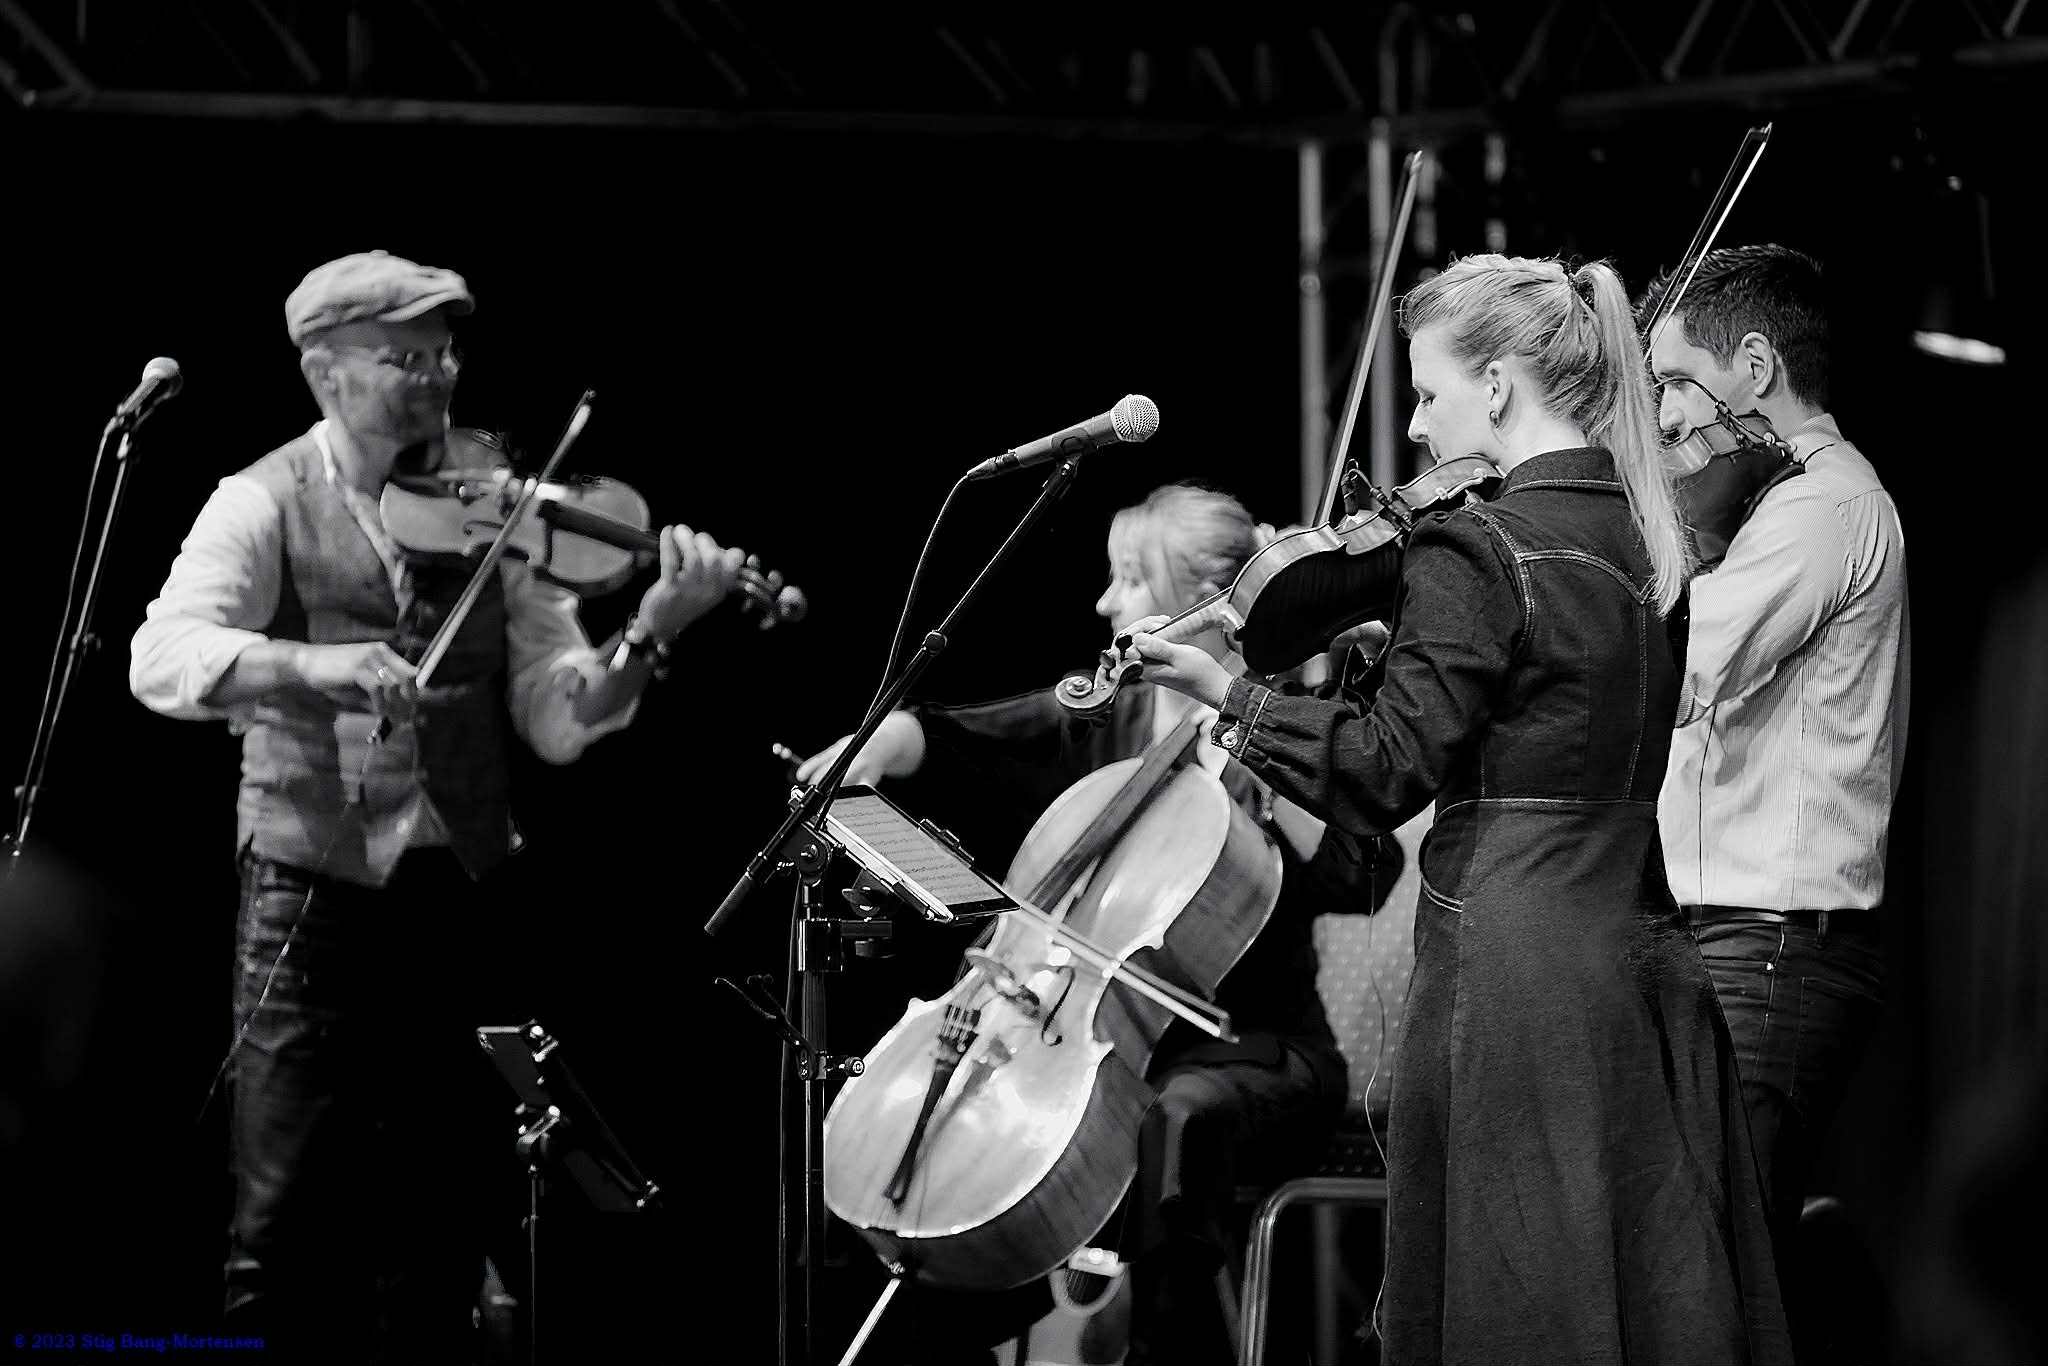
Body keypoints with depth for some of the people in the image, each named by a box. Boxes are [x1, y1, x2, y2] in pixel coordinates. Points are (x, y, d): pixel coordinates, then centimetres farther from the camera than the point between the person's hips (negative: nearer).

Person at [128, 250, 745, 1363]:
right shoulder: (265, 506, -4)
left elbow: (557, 719, -1)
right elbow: (163, 659, -20)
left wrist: (648, 636, -19)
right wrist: (309, 664, -36)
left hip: (461, 902, 3)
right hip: (313, 905, -3)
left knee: (437, 1237, 10)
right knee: (285, 1237, -5)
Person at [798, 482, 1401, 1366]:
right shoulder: (1096, 721, 11)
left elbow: (1362, 875, -19)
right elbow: (946, 737, 7)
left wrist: (1254, 772, -25)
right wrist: (874, 748, -14)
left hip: (1254, 1054, -6)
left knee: (1174, 1119, -38)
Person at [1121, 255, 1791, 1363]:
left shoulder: (1476, 553, -13)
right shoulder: (1645, 541, 9)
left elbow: (1392, 771, -14)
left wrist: (1228, 696, -12)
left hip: (1508, 956, -8)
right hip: (1640, 958, 8)